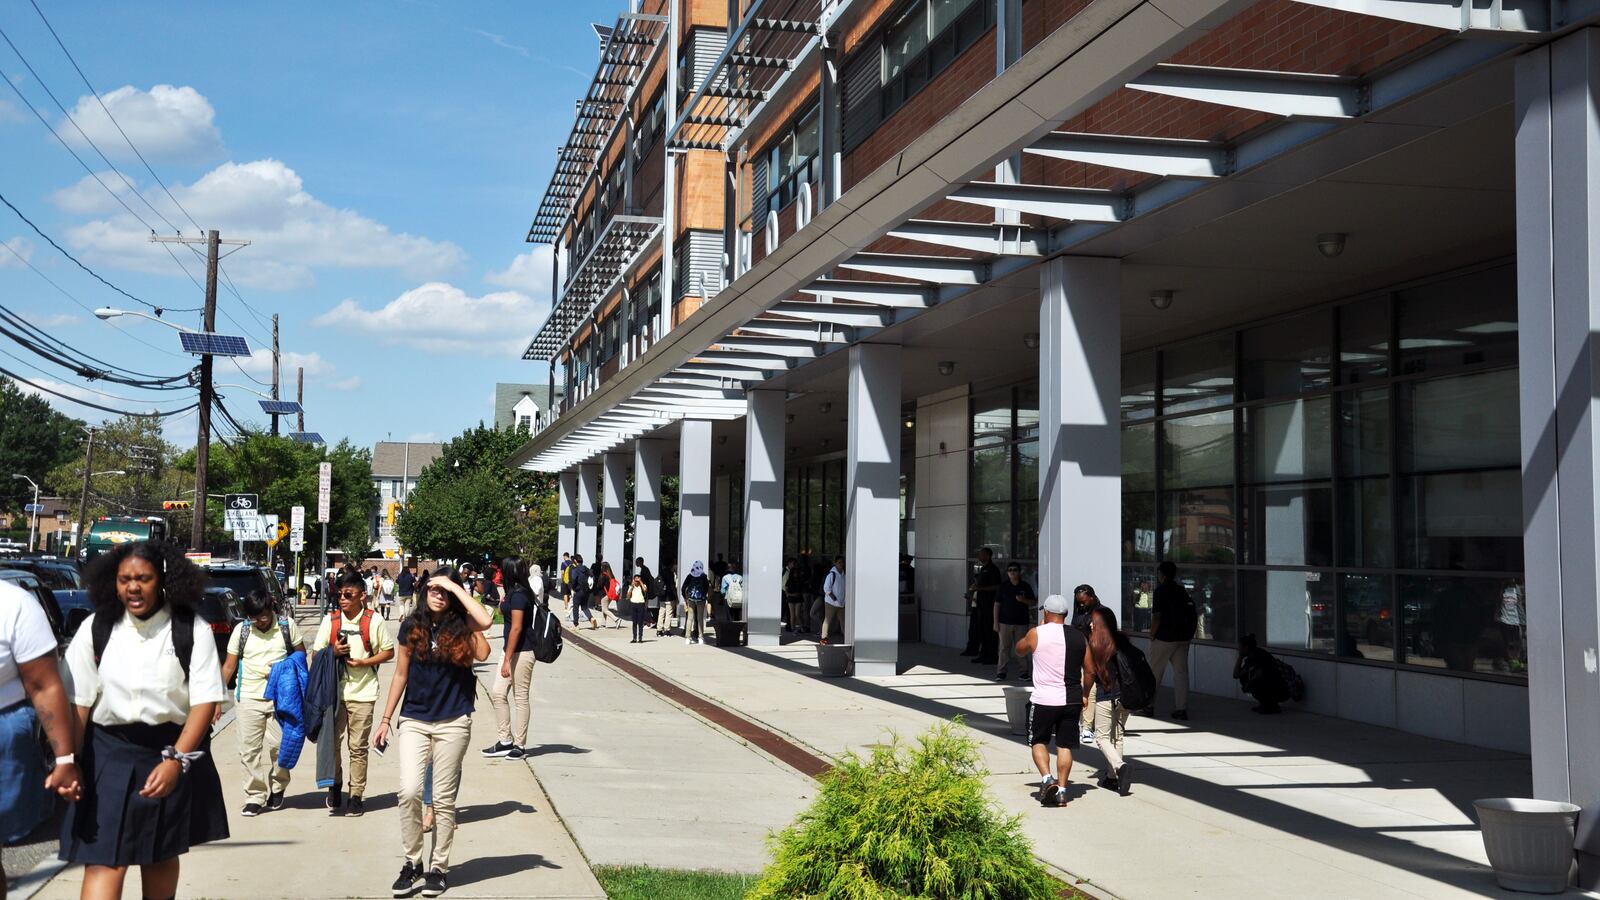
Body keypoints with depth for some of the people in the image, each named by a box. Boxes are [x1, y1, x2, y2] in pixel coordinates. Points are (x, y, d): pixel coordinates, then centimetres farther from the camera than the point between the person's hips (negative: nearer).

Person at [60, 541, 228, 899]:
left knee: (161, 856, 16)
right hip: (108, 754, 0)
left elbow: (205, 700, -11)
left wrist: (176, 760, -19)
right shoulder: (95, 629, -2)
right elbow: (76, 701, -2)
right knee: (103, 860, -8)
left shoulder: (192, 630, -8)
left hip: (173, 751, 0)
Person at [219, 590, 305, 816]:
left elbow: (300, 653, 9)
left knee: (278, 745, -1)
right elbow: (229, 665, 5)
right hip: (248, 698, 1)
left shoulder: (287, 625, 0)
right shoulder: (241, 630, 3)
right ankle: (255, 796, 9)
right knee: (250, 749, 0)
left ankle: (277, 788, 22)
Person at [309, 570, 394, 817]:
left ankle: (357, 795, 10)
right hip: (334, 692, 2)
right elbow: (315, 655, 8)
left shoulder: (374, 621, -2)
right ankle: (334, 785, 25)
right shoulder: (329, 620, 5)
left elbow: (388, 652, 4)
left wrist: (364, 662, -11)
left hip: (362, 693, -2)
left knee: (358, 746, 1)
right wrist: (334, 652, -13)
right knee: (331, 742, 3)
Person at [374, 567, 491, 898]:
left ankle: (437, 868, 17)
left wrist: (456, 587, -17)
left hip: (453, 723, -1)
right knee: (409, 792, -10)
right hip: (414, 721, 2)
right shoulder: (411, 627, 3)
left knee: (444, 799, 5)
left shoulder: (461, 627, -3)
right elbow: (400, 675, 10)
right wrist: (385, 719, 11)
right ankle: (412, 862, 7)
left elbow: (486, 620, -27)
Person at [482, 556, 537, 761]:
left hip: (521, 652, -10)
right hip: (511, 650, 10)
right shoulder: (514, 592, 12)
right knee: (497, 692, 8)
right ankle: (505, 741, 13)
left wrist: (507, 659, -21)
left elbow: (516, 628, -21)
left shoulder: (518, 594, -17)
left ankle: (519, 746, 8)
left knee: (520, 698, 0)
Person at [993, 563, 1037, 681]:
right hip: (1005, 622, -1)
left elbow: (1034, 602, 7)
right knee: (1004, 647, 0)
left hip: (1021, 622, 1)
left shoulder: (1025, 586, 4)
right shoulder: (1003, 586, 3)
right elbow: (997, 604, 3)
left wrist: (1023, 600, -13)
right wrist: (996, 622, -2)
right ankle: (1001, 672, 5)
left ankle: (1023, 672, 12)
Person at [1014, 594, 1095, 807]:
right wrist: (1084, 695, 21)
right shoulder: (1079, 636, 3)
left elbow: (1019, 650, 14)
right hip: (1071, 700, 3)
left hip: (1044, 700, -3)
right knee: (1064, 745, 11)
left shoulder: (1036, 633, -7)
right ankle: (1061, 790, 9)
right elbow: (1090, 671, 8)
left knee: (1039, 742, 12)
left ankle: (1046, 778, -8)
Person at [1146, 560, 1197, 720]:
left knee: (1155, 672, 8)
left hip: (1164, 638, -5)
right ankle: (1181, 709, 0)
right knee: (1181, 672, 5)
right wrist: (1190, 633, 13)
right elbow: (1193, 615, 8)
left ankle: (1148, 706, 17)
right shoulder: (1182, 591, 8)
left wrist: (1152, 635, -4)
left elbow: (1156, 617, -16)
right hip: (1183, 638, 5)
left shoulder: (1161, 591, -11)